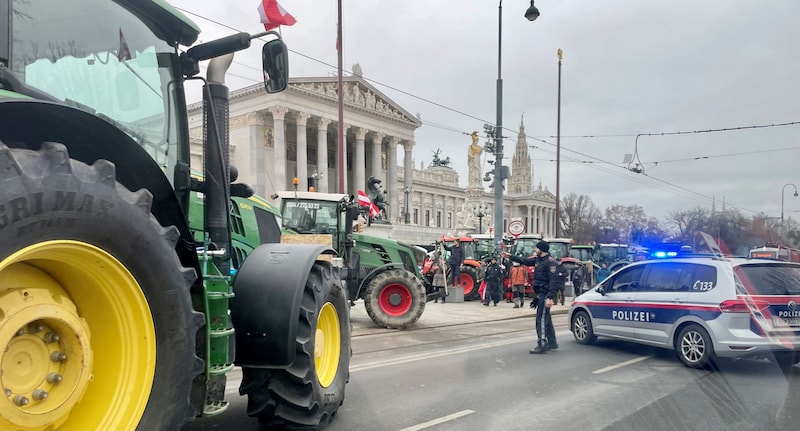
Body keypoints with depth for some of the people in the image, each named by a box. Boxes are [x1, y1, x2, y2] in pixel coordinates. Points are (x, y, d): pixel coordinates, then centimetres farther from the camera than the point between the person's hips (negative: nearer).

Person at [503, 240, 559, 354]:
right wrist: (510, 256, 30)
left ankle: (542, 345, -6)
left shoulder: (550, 262, -16)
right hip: (540, 293, 9)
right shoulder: (538, 259, 11)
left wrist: (550, 297, -27)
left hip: (545, 294, -9)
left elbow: (553, 281, -21)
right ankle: (552, 342, 25)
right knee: (546, 319, 16)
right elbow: (525, 261, 26)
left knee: (541, 319, -9)